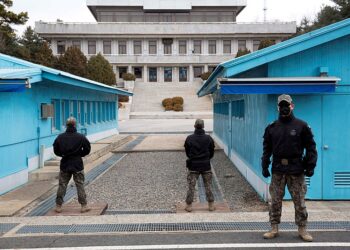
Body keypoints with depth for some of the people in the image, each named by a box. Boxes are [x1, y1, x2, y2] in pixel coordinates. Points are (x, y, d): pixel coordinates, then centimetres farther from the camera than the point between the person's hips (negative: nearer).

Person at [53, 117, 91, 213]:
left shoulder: (60, 137, -2)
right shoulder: (81, 137, -9)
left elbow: (56, 151, 5)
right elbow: (87, 149, -4)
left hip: (64, 165, 2)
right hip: (77, 165, -2)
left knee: (62, 186, 11)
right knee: (80, 185, 5)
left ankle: (58, 206, 15)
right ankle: (84, 206, 8)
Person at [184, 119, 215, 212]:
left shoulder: (189, 138, -6)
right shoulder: (209, 138, -5)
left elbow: (187, 153, 4)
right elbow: (212, 153, 4)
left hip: (193, 166, 0)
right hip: (206, 166, 1)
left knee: (191, 186, 7)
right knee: (208, 186, 11)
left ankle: (189, 206, 11)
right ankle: (211, 205, 16)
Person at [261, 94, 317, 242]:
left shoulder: (301, 126, 1)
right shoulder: (272, 128, 8)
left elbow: (311, 148, 1)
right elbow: (267, 149, 10)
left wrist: (310, 166, -5)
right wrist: (265, 166, 4)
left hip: (296, 170, -2)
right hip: (278, 170, 2)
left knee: (299, 201, 5)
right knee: (275, 201, 6)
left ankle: (302, 229, 19)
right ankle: (274, 229, 17)